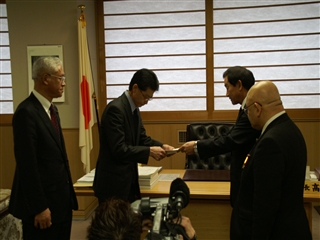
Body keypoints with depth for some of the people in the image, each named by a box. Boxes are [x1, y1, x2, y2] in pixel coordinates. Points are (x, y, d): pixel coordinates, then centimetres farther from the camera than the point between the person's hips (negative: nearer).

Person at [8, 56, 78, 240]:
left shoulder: (51, 109, 11)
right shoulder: (27, 112, -18)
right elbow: (27, 165, -20)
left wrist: (67, 194, 17)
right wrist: (39, 207, -19)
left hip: (61, 199, 9)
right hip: (42, 203, -9)